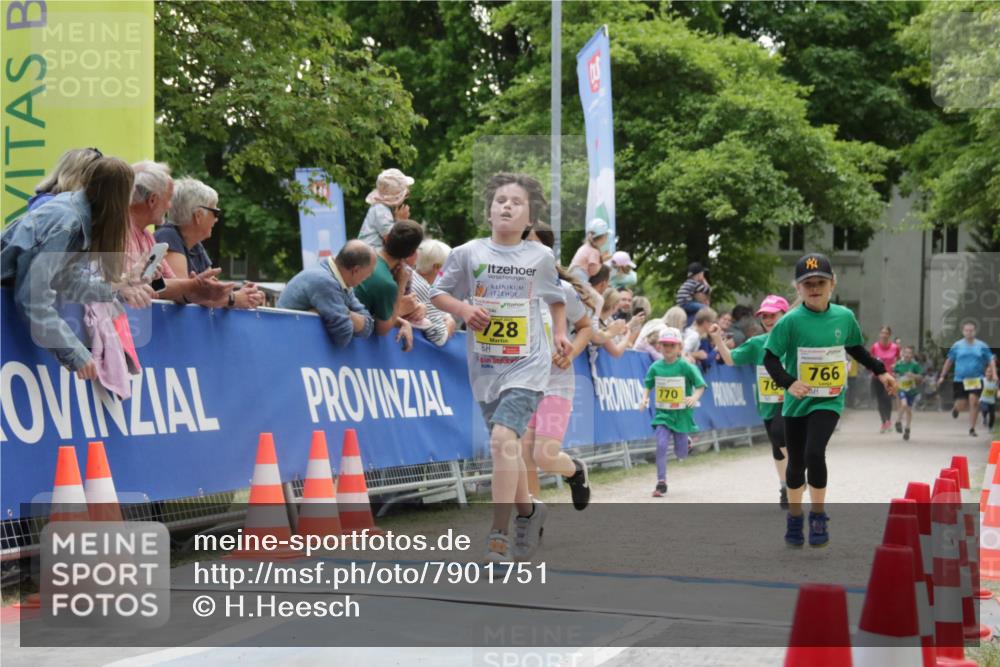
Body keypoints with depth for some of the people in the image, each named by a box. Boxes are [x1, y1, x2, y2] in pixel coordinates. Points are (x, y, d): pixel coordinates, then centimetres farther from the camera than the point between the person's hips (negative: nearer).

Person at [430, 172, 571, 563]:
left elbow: (556, 298, 20)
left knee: (503, 438, -22)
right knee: (507, 448, 14)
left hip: (527, 364, -3)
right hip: (485, 367, 3)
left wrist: (560, 334, 7)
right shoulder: (467, 253, 0)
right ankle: (528, 510, 42)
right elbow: (437, 293, 8)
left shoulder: (540, 257, 2)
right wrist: (463, 309, -10)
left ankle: (498, 538, -18)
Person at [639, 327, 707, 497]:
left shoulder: (686, 366, -9)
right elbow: (648, 385, 13)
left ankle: (686, 442, 44)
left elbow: (700, 385, -7)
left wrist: (695, 397, -25)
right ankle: (661, 483, -8)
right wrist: (645, 398, -5)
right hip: (662, 413, 1)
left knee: (681, 453, 5)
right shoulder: (655, 367, 0)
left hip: (681, 414, -1)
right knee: (661, 445, -15)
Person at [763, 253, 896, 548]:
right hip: (797, 402, 0)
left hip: (829, 402, 0)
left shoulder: (844, 317, -3)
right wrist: (788, 382, -26)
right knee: (796, 463, 11)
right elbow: (770, 357, -12)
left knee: (814, 452, -21)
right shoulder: (790, 321, -12)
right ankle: (794, 518, 33)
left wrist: (880, 371, 16)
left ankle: (818, 517, -1)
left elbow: (856, 348, 16)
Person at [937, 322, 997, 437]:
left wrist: (994, 373, -6)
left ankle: (972, 429, -3)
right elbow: (949, 361, 13)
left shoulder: (982, 346, 3)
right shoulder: (957, 346, 4)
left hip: (976, 379, 0)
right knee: (962, 405, -1)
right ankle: (955, 408, 39)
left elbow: (991, 360, 8)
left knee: (974, 402, -15)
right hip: (960, 380, 0)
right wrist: (942, 376, 13)